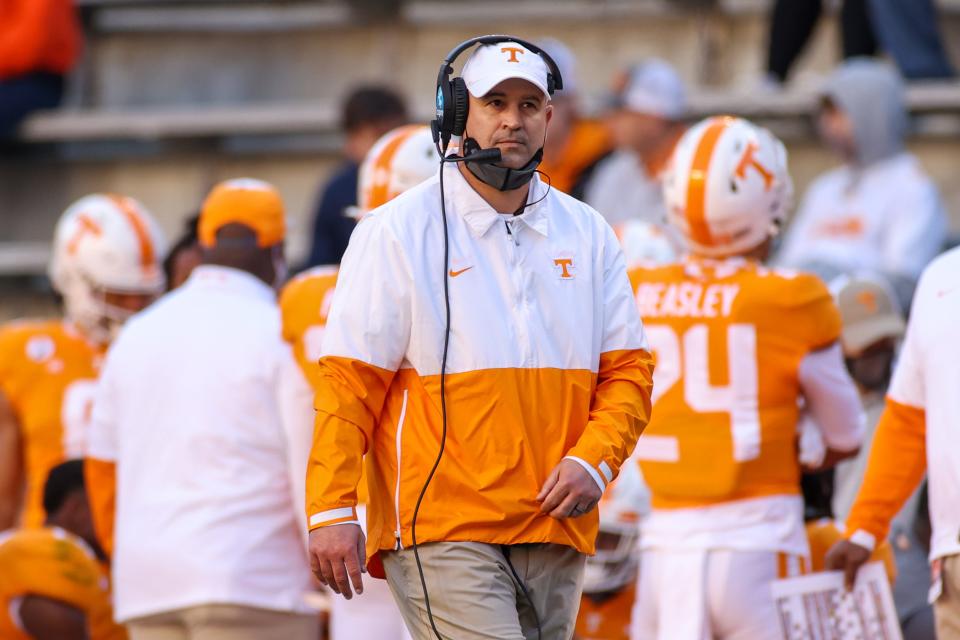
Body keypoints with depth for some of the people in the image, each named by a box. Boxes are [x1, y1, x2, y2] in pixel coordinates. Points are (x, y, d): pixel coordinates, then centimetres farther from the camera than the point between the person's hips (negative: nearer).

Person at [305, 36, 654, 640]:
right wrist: (331, 511, -12)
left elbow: (627, 370, 12)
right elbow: (351, 381, -4)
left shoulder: (588, 234, 13)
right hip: (439, 530, -5)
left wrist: (593, 461, -7)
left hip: (554, 530, 5)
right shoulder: (398, 232, -1)